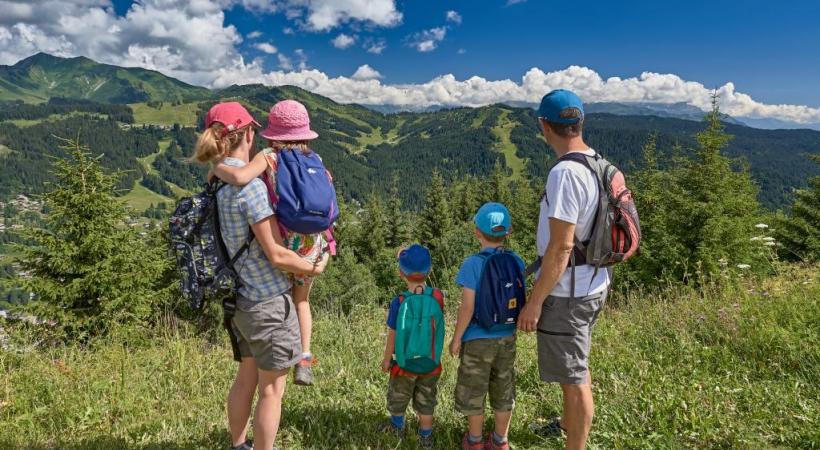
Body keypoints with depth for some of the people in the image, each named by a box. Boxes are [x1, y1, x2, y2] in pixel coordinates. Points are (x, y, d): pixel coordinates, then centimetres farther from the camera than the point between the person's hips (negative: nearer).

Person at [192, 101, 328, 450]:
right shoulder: (249, 185, -22)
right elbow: (276, 255, -21)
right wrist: (314, 268, -5)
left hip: (242, 300, 9)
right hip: (269, 301, -9)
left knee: (246, 377, 24)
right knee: (272, 388, 7)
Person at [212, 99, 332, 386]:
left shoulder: (269, 157, -9)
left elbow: (240, 177, -28)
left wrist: (218, 168, -9)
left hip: (279, 249, -3)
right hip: (312, 249, 3)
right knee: (301, 300, 27)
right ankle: (304, 360, 16)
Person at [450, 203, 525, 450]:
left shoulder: (472, 264, -17)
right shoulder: (516, 262, -4)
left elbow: (468, 307, -18)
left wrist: (456, 338, -7)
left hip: (477, 341, -4)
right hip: (507, 339, 4)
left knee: (472, 392, 14)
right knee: (503, 391, 18)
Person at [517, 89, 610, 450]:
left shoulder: (565, 173, -24)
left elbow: (561, 248, -24)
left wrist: (534, 301, -16)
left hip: (566, 293, -10)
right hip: (592, 285, 10)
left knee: (573, 376, 5)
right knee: (577, 365, 27)